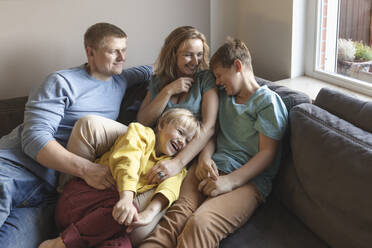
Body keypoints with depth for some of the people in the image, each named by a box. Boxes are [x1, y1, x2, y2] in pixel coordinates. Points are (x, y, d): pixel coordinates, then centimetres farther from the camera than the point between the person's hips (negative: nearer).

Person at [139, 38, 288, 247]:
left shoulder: (268, 101, 3)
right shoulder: (224, 96, 26)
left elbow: (267, 153, -5)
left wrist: (230, 181, -16)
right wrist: (205, 157, -2)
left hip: (248, 179, -5)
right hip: (213, 169, 5)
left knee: (199, 224, -34)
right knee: (175, 218, -27)